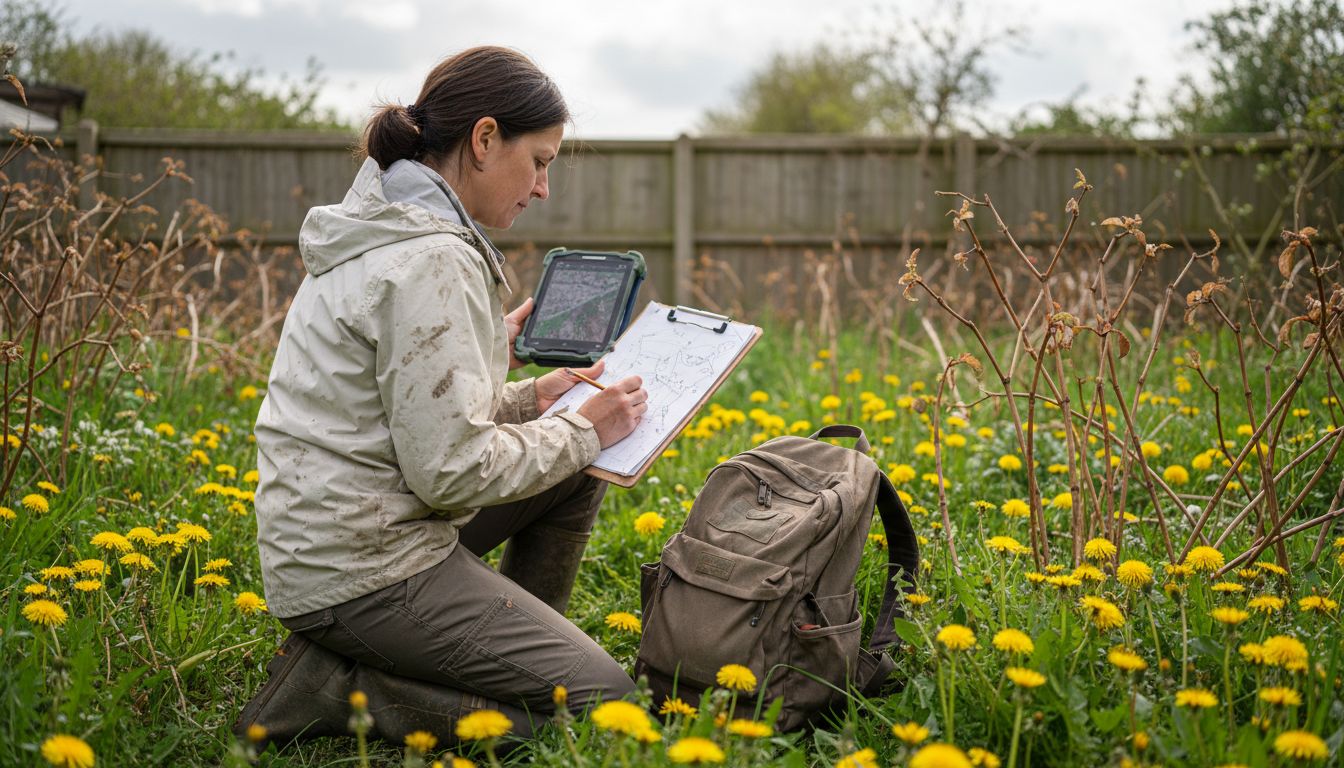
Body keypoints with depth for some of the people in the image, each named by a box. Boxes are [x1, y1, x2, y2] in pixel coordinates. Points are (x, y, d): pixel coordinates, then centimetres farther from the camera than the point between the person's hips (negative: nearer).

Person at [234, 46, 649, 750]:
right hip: (365, 568, -10)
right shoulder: (431, 262, -22)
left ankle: (515, 650, 20)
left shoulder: (383, 230, 10)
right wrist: (582, 432, -9)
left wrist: (530, 399, 8)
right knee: (602, 701, -7)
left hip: (330, 529, 10)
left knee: (578, 473, 18)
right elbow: (452, 471, -23)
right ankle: (334, 686, -6)